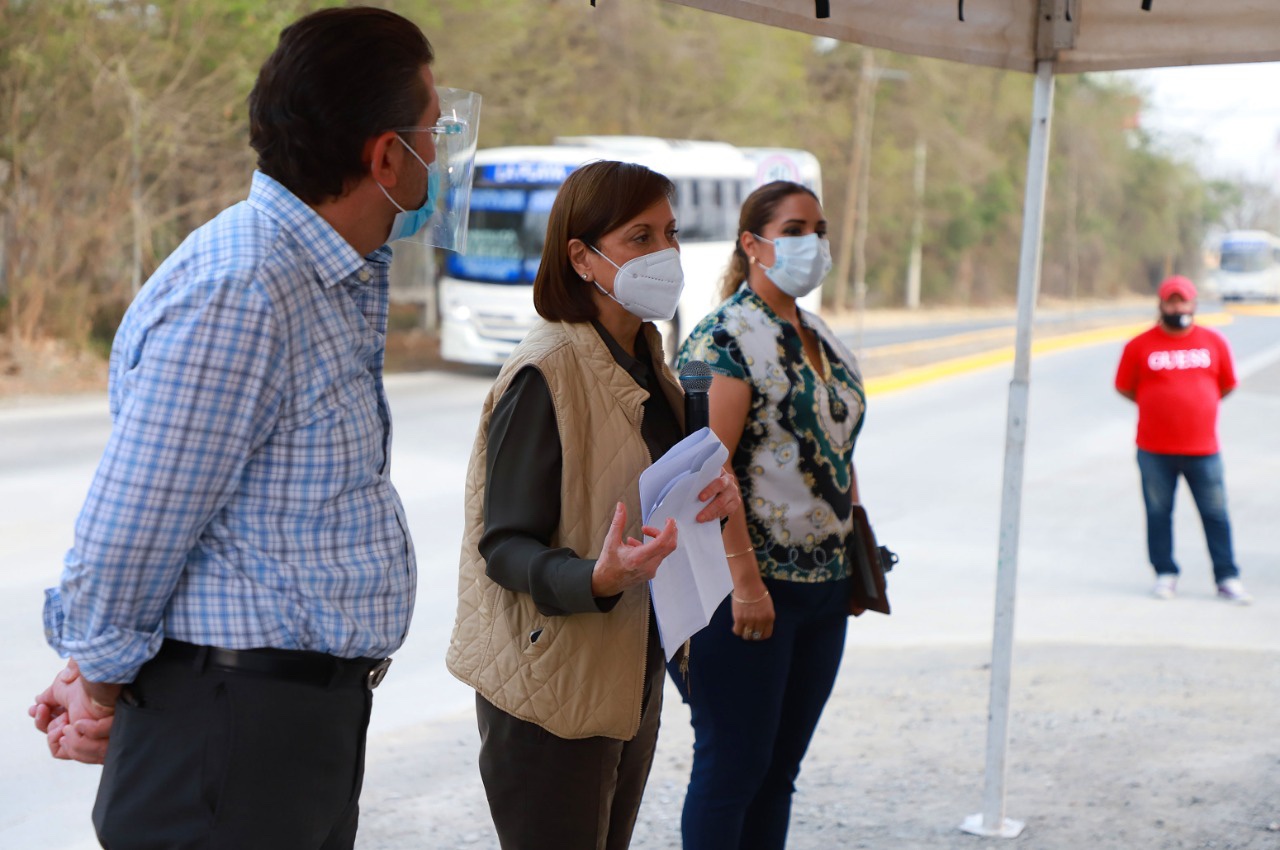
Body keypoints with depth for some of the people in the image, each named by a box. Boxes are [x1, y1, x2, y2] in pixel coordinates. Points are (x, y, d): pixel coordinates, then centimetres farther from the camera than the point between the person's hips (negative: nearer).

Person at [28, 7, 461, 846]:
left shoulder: (342, 280, 10)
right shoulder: (238, 292, -22)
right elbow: (130, 527, -19)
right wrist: (101, 682, -3)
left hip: (317, 713, 9)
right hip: (232, 723, -9)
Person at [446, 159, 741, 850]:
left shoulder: (644, 361, 11)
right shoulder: (545, 370, -16)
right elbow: (503, 545, -17)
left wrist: (706, 500, -2)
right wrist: (597, 578, -35)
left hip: (632, 677, 8)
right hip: (552, 688, -8)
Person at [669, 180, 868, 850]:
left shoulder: (822, 340, 15)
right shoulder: (727, 337, -11)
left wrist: (856, 560, 17)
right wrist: (746, 581, -22)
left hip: (824, 589, 8)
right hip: (749, 589, -8)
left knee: (780, 766, 12)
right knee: (733, 765, -2)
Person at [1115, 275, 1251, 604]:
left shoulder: (1214, 342, 6)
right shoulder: (1140, 346, 0)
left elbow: (1226, 385, 16)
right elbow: (1125, 388, 8)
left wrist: (1198, 406, 14)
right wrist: (1160, 407, 10)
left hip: (1203, 449, 1)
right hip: (1155, 450, -1)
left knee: (1216, 514, 2)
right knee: (1158, 512, 5)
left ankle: (1227, 579, 11)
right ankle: (1166, 575, 16)